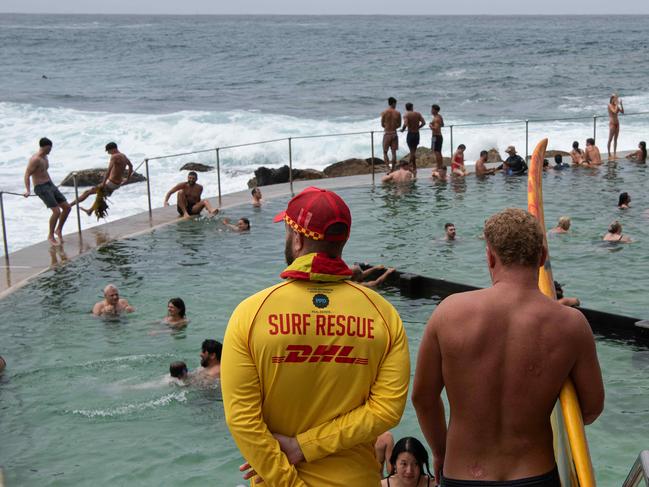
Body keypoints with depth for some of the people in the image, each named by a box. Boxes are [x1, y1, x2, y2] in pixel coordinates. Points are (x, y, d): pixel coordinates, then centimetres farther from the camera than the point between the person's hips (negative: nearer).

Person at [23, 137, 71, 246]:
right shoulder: (35, 159, -16)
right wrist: (28, 190, -28)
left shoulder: (45, 157, 13)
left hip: (50, 185, 9)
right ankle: (51, 236, 0)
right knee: (57, 211, -17)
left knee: (67, 207, 4)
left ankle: (59, 230, 22)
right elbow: (27, 175, -18)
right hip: (41, 188, -9)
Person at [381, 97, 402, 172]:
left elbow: (382, 125, 0)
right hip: (394, 134, 2)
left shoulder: (384, 113, -7)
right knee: (394, 152, 9)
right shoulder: (397, 113, -3)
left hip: (387, 134, -2)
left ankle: (388, 168, -7)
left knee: (385, 152, 7)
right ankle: (393, 169, 11)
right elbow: (399, 125, 3)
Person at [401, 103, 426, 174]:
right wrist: (417, 127, 13)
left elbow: (405, 124, -25)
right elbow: (423, 122, -2)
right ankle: (411, 165, 25)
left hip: (410, 134, -4)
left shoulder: (406, 115, -10)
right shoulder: (418, 114, 2)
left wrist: (402, 129, -7)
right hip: (417, 134, 4)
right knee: (414, 151, 17)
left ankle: (414, 168, -1)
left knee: (412, 151, -1)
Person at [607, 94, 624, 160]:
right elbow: (615, 111, -24)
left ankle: (614, 154, 13)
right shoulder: (610, 105, -10)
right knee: (610, 139, -4)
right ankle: (609, 155, -2)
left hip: (617, 123, 8)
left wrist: (621, 104, -2)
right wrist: (617, 104, -18)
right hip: (612, 123, -8)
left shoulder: (616, 105, 10)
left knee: (615, 139, 9)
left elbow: (622, 112, 6)